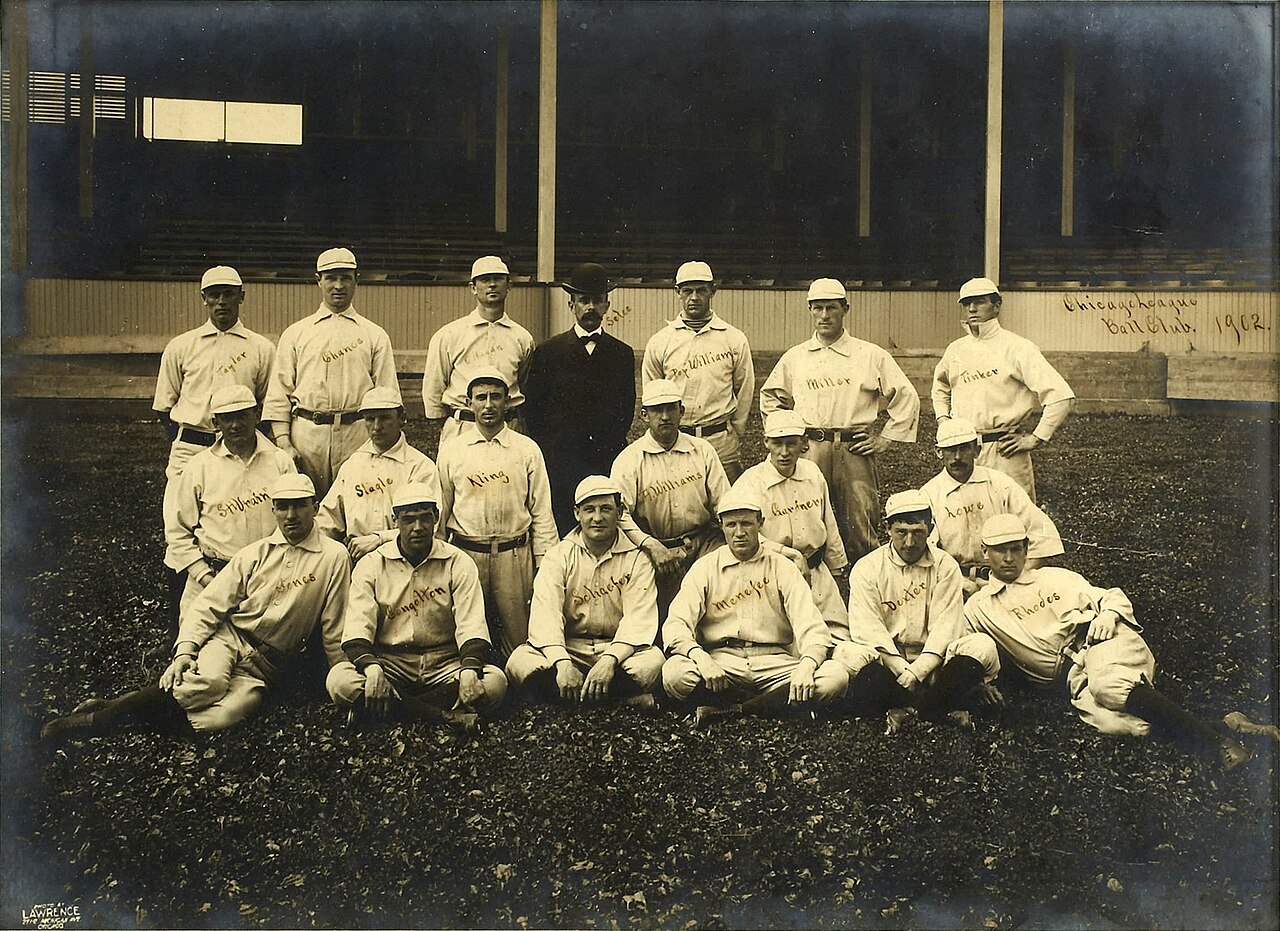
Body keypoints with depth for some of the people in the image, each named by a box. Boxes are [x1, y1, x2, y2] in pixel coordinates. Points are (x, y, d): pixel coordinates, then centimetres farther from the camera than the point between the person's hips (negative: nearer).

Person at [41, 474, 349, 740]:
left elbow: (333, 630, 2)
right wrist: (184, 651, -11)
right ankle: (110, 710, -19)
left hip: (267, 665, -1)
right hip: (228, 638, 1)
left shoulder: (333, 556, 0)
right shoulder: (256, 553, 8)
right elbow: (209, 603, 3)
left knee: (218, 716, -29)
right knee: (207, 683, -34)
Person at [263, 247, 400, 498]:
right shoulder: (295, 334, 13)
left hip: (357, 434, 0)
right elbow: (279, 390, 9)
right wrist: (282, 440, -2)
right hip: (306, 433, 1)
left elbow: (388, 394, 7)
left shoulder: (375, 335, 12)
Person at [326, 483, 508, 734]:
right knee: (339, 680, -30)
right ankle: (447, 716, -28)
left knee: (494, 681, -28)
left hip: (444, 665, 0)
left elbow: (472, 627, -6)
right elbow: (357, 628, -6)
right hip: (390, 664, 0)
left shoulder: (458, 563, 3)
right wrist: (371, 667, -28)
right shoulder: (371, 565, 4)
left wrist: (469, 669, -27)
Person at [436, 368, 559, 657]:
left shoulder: (527, 449, 5)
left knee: (517, 635, 1)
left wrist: (546, 564, 0)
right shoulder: (451, 450, 7)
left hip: (514, 554, -1)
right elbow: (440, 509, 11)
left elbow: (541, 511, 5)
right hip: (466, 551, 1)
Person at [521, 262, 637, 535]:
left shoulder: (622, 354, 12)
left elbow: (627, 410, 15)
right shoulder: (547, 352, 6)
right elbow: (532, 410, 7)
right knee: (561, 536, -6)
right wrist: (549, 455, 3)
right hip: (560, 463, -1)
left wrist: (613, 448, 6)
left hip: (609, 461, 2)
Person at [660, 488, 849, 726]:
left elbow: (812, 627, -1)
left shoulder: (782, 568, 10)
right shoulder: (704, 568, 9)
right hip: (721, 662, -1)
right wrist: (700, 657, -25)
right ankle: (776, 703, -14)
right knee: (674, 672, -32)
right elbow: (676, 624, -3)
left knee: (835, 676, -26)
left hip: (774, 663, 1)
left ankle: (725, 710, -21)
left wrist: (806, 666, -23)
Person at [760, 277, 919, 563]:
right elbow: (770, 398, 26)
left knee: (860, 529, -5)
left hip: (855, 451, -2)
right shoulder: (794, 357, 12)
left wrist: (884, 439, 4)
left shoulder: (871, 356, 6)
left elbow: (907, 397, 9)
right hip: (808, 451, 2)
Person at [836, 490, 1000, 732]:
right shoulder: (867, 568, 1)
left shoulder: (945, 567, 5)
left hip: (931, 662, 1)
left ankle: (902, 708, -28)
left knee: (982, 646, -24)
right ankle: (943, 707, -30)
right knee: (848, 653, -32)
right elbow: (867, 628, -10)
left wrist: (917, 671, -20)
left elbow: (946, 627, -6)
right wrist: (902, 672, -22)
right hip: (885, 662, -1)